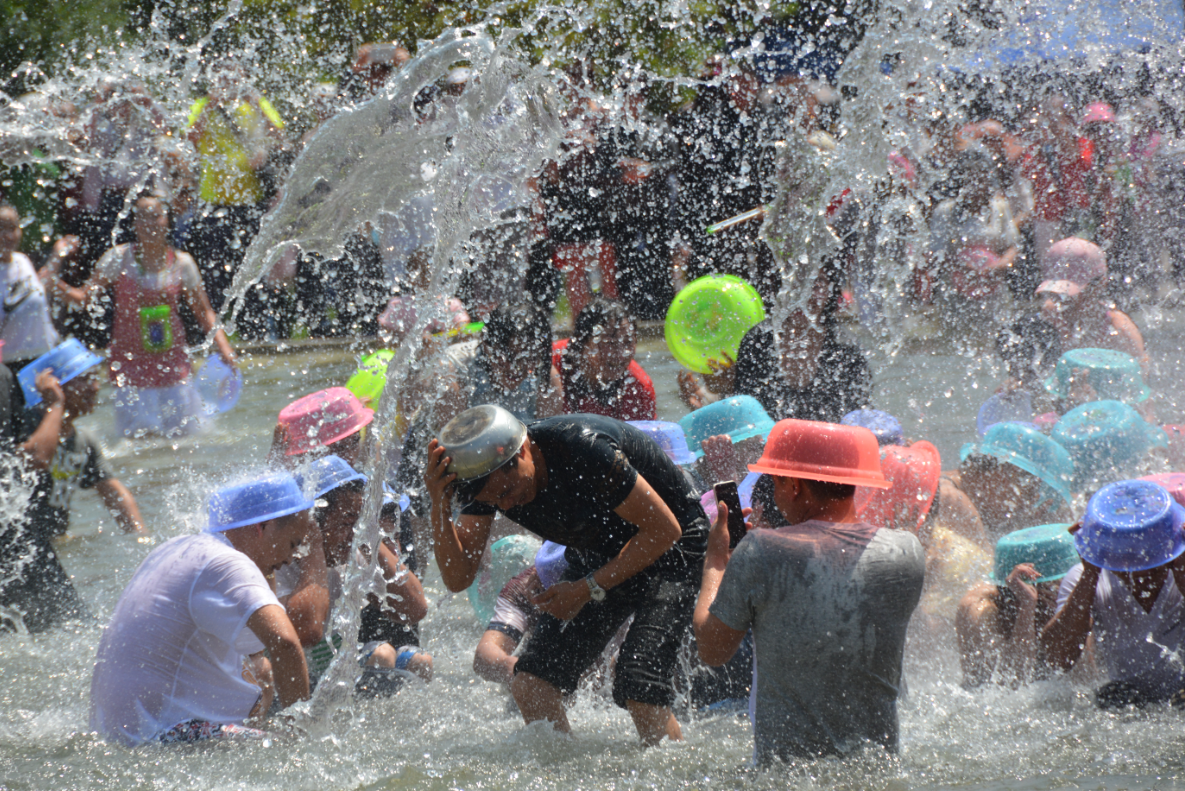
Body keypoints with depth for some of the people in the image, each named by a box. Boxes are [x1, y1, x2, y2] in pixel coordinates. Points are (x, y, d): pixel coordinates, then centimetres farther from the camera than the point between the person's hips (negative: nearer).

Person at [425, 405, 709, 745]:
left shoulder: (584, 449, -33)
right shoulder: (486, 475, -14)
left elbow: (664, 530, -23)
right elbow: (458, 577, -15)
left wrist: (588, 588, -22)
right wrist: (440, 505, -30)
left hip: (669, 550, -7)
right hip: (598, 554, 7)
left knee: (638, 691, -23)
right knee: (531, 686, -6)